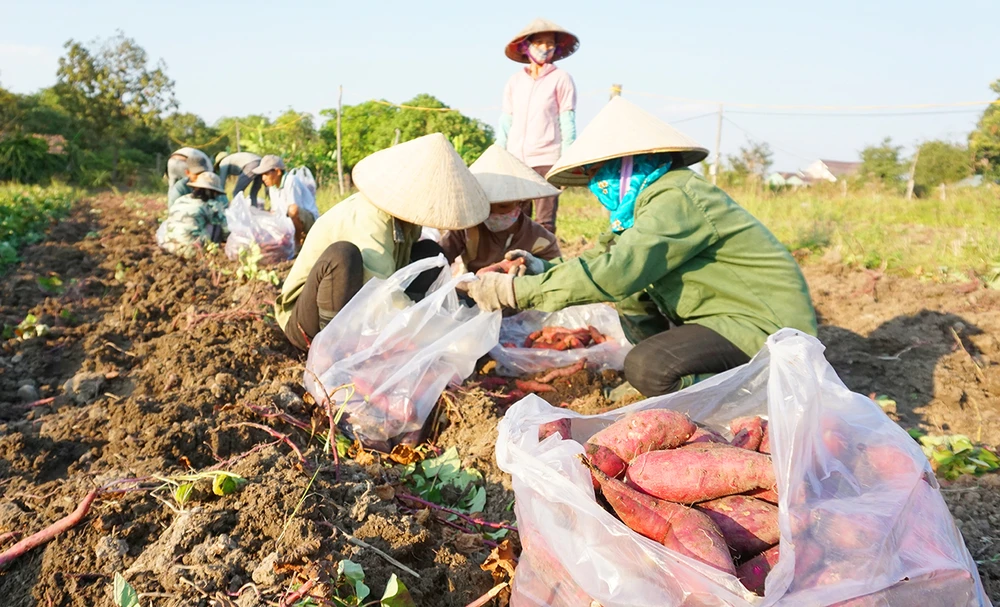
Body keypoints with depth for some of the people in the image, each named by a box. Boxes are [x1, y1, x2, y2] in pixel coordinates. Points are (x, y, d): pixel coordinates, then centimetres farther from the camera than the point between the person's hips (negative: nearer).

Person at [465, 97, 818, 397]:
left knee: (645, 367, -26)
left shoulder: (676, 199, -21)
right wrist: (543, 271, -6)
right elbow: (610, 260, 7)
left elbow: (614, 273, -29)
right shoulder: (652, 197, 10)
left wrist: (516, 291, -26)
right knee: (632, 301, 12)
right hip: (729, 314, 10)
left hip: (764, 326, -10)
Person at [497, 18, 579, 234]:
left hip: (547, 161, -4)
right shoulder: (514, 81, 13)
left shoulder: (561, 80, 1)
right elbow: (505, 124, 14)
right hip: (515, 161, 4)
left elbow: (567, 125, -2)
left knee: (545, 222, -5)